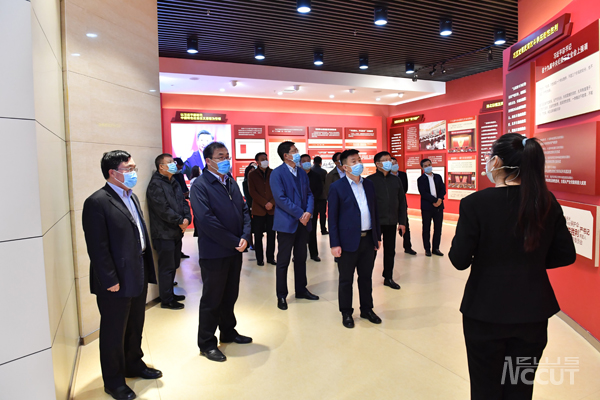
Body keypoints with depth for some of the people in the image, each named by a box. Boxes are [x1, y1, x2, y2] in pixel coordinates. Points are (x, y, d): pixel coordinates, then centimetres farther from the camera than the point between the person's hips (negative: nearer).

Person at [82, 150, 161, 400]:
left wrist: (146, 270, 12)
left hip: (138, 276, 8)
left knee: (135, 327, 23)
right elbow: (97, 248, -19)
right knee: (114, 333, 10)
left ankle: (134, 364, 43)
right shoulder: (97, 202, -17)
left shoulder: (131, 197, 10)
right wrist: (110, 281, -19)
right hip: (116, 282, -8)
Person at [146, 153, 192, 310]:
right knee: (166, 268, 0)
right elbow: (163, 209, -20)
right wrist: (180, 221, -14)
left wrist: (187, 218, -6)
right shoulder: (156, 184, -12)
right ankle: (166, 300, 11)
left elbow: (183, 202, 12)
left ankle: (169, 294, 31)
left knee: (173, 265, 17)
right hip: (164, 234, -8)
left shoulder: (173, 182, 14)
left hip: (176, 232, 9)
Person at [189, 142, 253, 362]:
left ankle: (228, 332, 38)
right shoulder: (200, 185, -13)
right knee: (212, 299, 7)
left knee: (230, 296, 19)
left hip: (235, 251, 7)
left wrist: (245, 237, -7)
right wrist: (234, 242, -18)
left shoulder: (231, 182, 10)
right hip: (214, 253, -7)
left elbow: (244, 210, 9)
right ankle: (207, 344, 24)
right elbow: (207, 220, -21)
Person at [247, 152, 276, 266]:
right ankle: (259, 259, 14)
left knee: (271, 235, 5)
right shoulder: (252, 174, 3)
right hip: (258, 210, -1)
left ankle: (271, 257, 16)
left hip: (272, 209, 1)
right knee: (258, 235, 3)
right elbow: (252, 192, -4)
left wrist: (272, 203, -11)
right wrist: (264, 203, -12)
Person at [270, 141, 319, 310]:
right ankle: (281, 296, 15)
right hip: (287, 223, -6)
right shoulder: (277, 173, -9)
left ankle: (301, 290, 30)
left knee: (301, 259, 16)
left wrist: (309, 212, -9)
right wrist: (300, 214, -16)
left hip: (303, 222, 7)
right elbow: (281, 198, -17)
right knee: (283, 261, 3)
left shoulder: (302, 173, 13)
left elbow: (309, 194, 10)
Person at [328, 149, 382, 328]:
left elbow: (375, 211, 13)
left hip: (368, 239, 5)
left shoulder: (369, 185, 9)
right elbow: (332, 217, -8)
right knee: (346, 279, 8)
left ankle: (367, 309, 33)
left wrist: (378, 236, 10)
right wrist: (335, 244, -12)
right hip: (349, 240, -5)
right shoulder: (337, 187, -7)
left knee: (366, 277, 16)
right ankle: (346, 313, 24)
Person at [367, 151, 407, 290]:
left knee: (390, 251, 12)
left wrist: (402, 222, 6)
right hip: (375, 222, -4)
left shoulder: (396, 180, 9)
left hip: (392, 222, 4)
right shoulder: (370, 180, -5)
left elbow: (402, 202, 11)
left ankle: (388, 278, 26)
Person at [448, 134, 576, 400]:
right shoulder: (547, 202, -4)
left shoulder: (474, 203, -18)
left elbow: (460, 260, -15)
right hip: (533, 312, 4)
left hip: (486, 311, -4)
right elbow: (566, 255, 3)